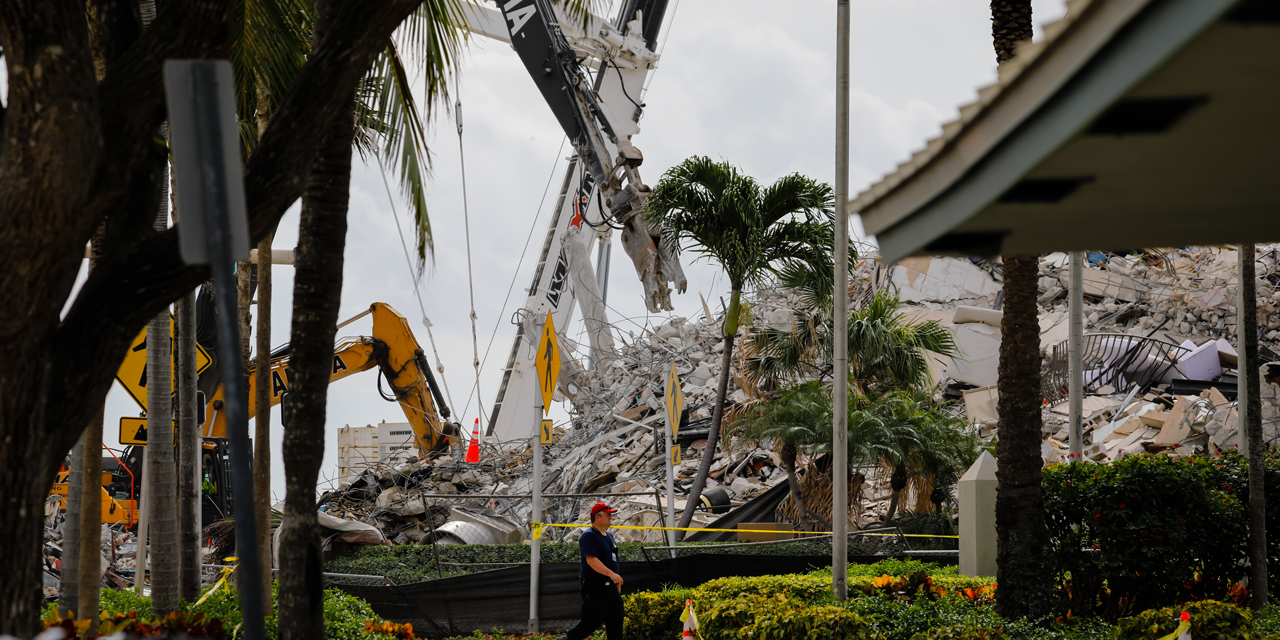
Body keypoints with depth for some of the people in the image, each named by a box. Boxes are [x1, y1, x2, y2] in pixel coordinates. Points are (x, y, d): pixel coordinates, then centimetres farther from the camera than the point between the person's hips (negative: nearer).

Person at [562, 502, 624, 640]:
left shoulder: (609, 536, 17)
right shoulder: (589, 536, -12)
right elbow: (591, 560, -24)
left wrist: (618, 585, 21)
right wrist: (611, 574, -34)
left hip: (611, 587, 9)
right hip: (594, 588, -9)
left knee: (616, 621, 4)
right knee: (592, 622, -7)